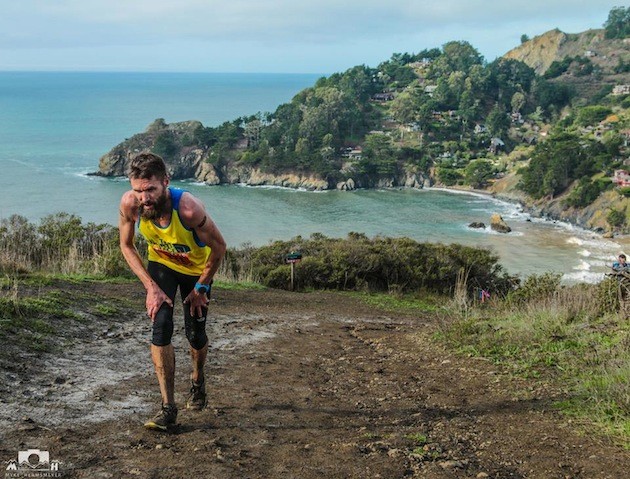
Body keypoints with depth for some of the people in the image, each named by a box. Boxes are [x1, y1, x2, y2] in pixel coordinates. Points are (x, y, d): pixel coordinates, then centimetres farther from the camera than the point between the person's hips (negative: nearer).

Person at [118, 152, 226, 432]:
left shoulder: (188, 208, -40)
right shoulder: (129, 204, -29)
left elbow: (218, 247, -23)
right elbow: (127, 246, -10)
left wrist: (201, 287, -13)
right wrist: (151, 287, -18)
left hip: (197, 268, -2)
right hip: (160, 264, 2)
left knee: (195, 334, 7)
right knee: (161, 326, -16)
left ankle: (198, 381, 42)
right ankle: (168, 409, -10)